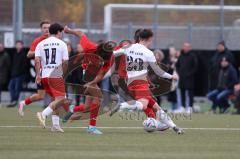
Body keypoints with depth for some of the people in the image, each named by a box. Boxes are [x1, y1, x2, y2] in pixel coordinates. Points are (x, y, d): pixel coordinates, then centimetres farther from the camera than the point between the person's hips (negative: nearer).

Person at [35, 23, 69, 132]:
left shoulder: (41, 44, 11)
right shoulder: (62, 44, 2)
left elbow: (37, 60, -2)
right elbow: (65, 62, -2)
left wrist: (38, 75, -5)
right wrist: (63, 74, 12)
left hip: (44, 75, 6)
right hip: (56, 75, -6)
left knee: (56, 99, 16)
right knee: (60, 99, -8)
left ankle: (55, 124, 11)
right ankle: (43, 114, -28)